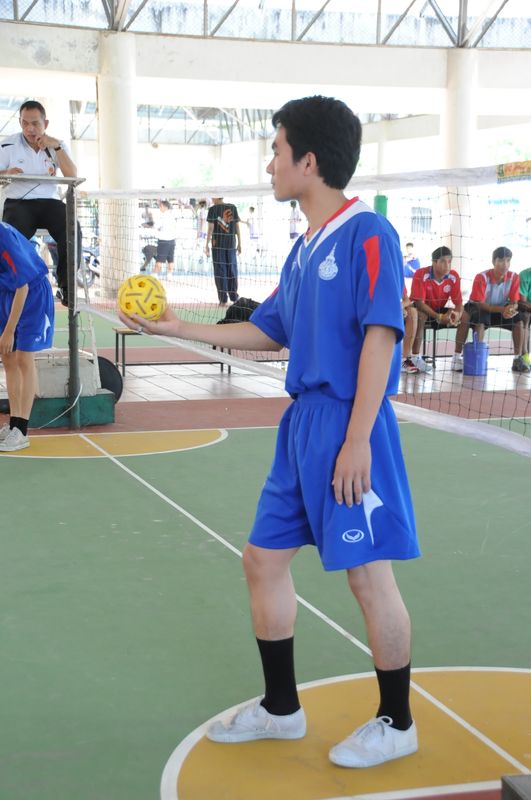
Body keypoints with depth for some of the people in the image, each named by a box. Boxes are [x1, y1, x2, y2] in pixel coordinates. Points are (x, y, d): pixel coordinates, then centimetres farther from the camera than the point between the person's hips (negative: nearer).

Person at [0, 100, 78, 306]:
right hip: (18, 202, -1)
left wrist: (57, 147, -17)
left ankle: (66, 287, -16)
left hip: (49, 201, 2)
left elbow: (73, 176, -6)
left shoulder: (57, 145, 6)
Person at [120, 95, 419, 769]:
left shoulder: (367, 233, -11)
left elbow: (381, 335, -17)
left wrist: (357, 440, -22)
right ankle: (280, 709, 28)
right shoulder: (304, 248, 15)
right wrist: (181, 329, 20)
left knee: (368, 574, 0)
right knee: (263, 558, 12)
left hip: (349, 426, -9)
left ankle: (396, 723, 19)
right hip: (302, 422, 9)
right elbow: (270, 332, 24)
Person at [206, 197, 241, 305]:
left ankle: (223, 299, -1)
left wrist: (207, 244, -2)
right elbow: (237, 226, 6)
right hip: (231, 243, 3)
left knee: (220, 270, 1)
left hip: (218, 244, -3)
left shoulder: (213, 209, -4)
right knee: (232, 269, 11)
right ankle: (234, 297, 16)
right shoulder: (233, 208, 6)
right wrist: (239, 243, 12)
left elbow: (211, 228, -7)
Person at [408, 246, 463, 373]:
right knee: (420, 316, -39)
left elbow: (458, 302, -10)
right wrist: (439, 317, -43)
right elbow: (419, 303, -30)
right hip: (422, 310, -5)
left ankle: (457, 357, -9)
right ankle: (415, 357, -31)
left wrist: (457, 314, -36)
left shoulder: (454, 277, -12)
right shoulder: (421, 275, -25)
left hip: (440, 310, 5)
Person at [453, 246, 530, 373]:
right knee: (480, 319, -37)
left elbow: (514, 302, -11)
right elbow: (479, 304, -24)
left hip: (502, 310, 4)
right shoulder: (482, 277, -23)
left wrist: (511, 309, -37)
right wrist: (502, 309, -37)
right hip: (481, 310, -4)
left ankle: (518, 359, -17)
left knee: (519, 319, -22)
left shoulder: (514, 277, -12)